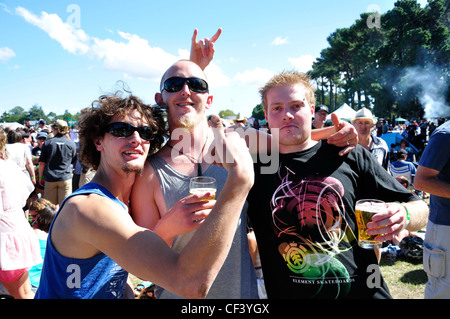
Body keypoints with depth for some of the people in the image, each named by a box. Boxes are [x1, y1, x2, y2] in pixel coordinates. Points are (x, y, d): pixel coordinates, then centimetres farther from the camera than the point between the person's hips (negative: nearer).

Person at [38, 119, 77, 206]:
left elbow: (42, 163, 0)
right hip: (65, 178, 0)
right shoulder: (72, 144, 0)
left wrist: (40, 177, 9)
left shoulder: (48, 142, -1)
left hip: (50, 178, 0)